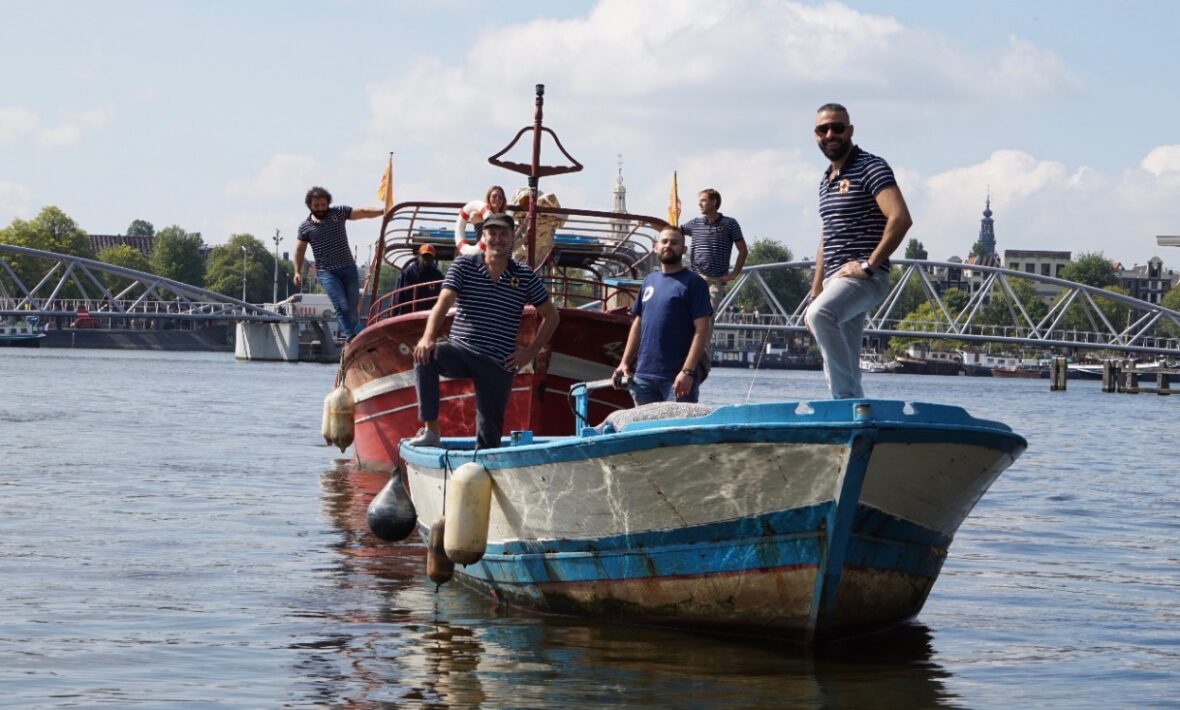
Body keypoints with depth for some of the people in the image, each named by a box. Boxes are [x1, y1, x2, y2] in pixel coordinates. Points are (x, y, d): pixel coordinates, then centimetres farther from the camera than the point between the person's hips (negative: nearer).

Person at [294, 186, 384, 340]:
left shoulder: (339, 213, 2)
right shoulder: (305, 227, 2)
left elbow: (364, 213, -4)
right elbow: (300, 249, 11)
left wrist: (383, 211, -17)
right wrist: (298, 271, 5)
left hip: (348, 268, 2)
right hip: (326, 272, -2)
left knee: (352, 305, 5)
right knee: (341, 305, -15)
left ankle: (347, 333, 22)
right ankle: (351, 338, -19)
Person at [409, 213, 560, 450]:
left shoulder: (525, 277, 5)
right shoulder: (464, 265, 2)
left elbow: (551, 316, 14)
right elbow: (443, 302, -12)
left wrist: (530, 351, 4)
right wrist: (428, 338, -30)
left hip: (499, 363, 1)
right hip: (460, 350, -1)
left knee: (489, 436, -3)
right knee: (425, 356, -32)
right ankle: (430, 430, -29)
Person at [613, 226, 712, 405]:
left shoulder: (693, 282, -4)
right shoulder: (649, 281, 15)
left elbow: (702, 330, -10)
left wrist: (688, 371, -18)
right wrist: (625, 362, 12)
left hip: (677, 378, -6)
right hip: (643, 375, 6)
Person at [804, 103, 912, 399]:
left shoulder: (870, 168, -6)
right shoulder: (826, 180, 20)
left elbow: (900, 219, -19)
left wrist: (869, 265, -19)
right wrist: (815, 294, 22)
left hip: (865, 278, -9)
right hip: (836, 282, 9)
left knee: (822, 314, -36)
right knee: (837, 374, 5)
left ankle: (848, 397, -31)